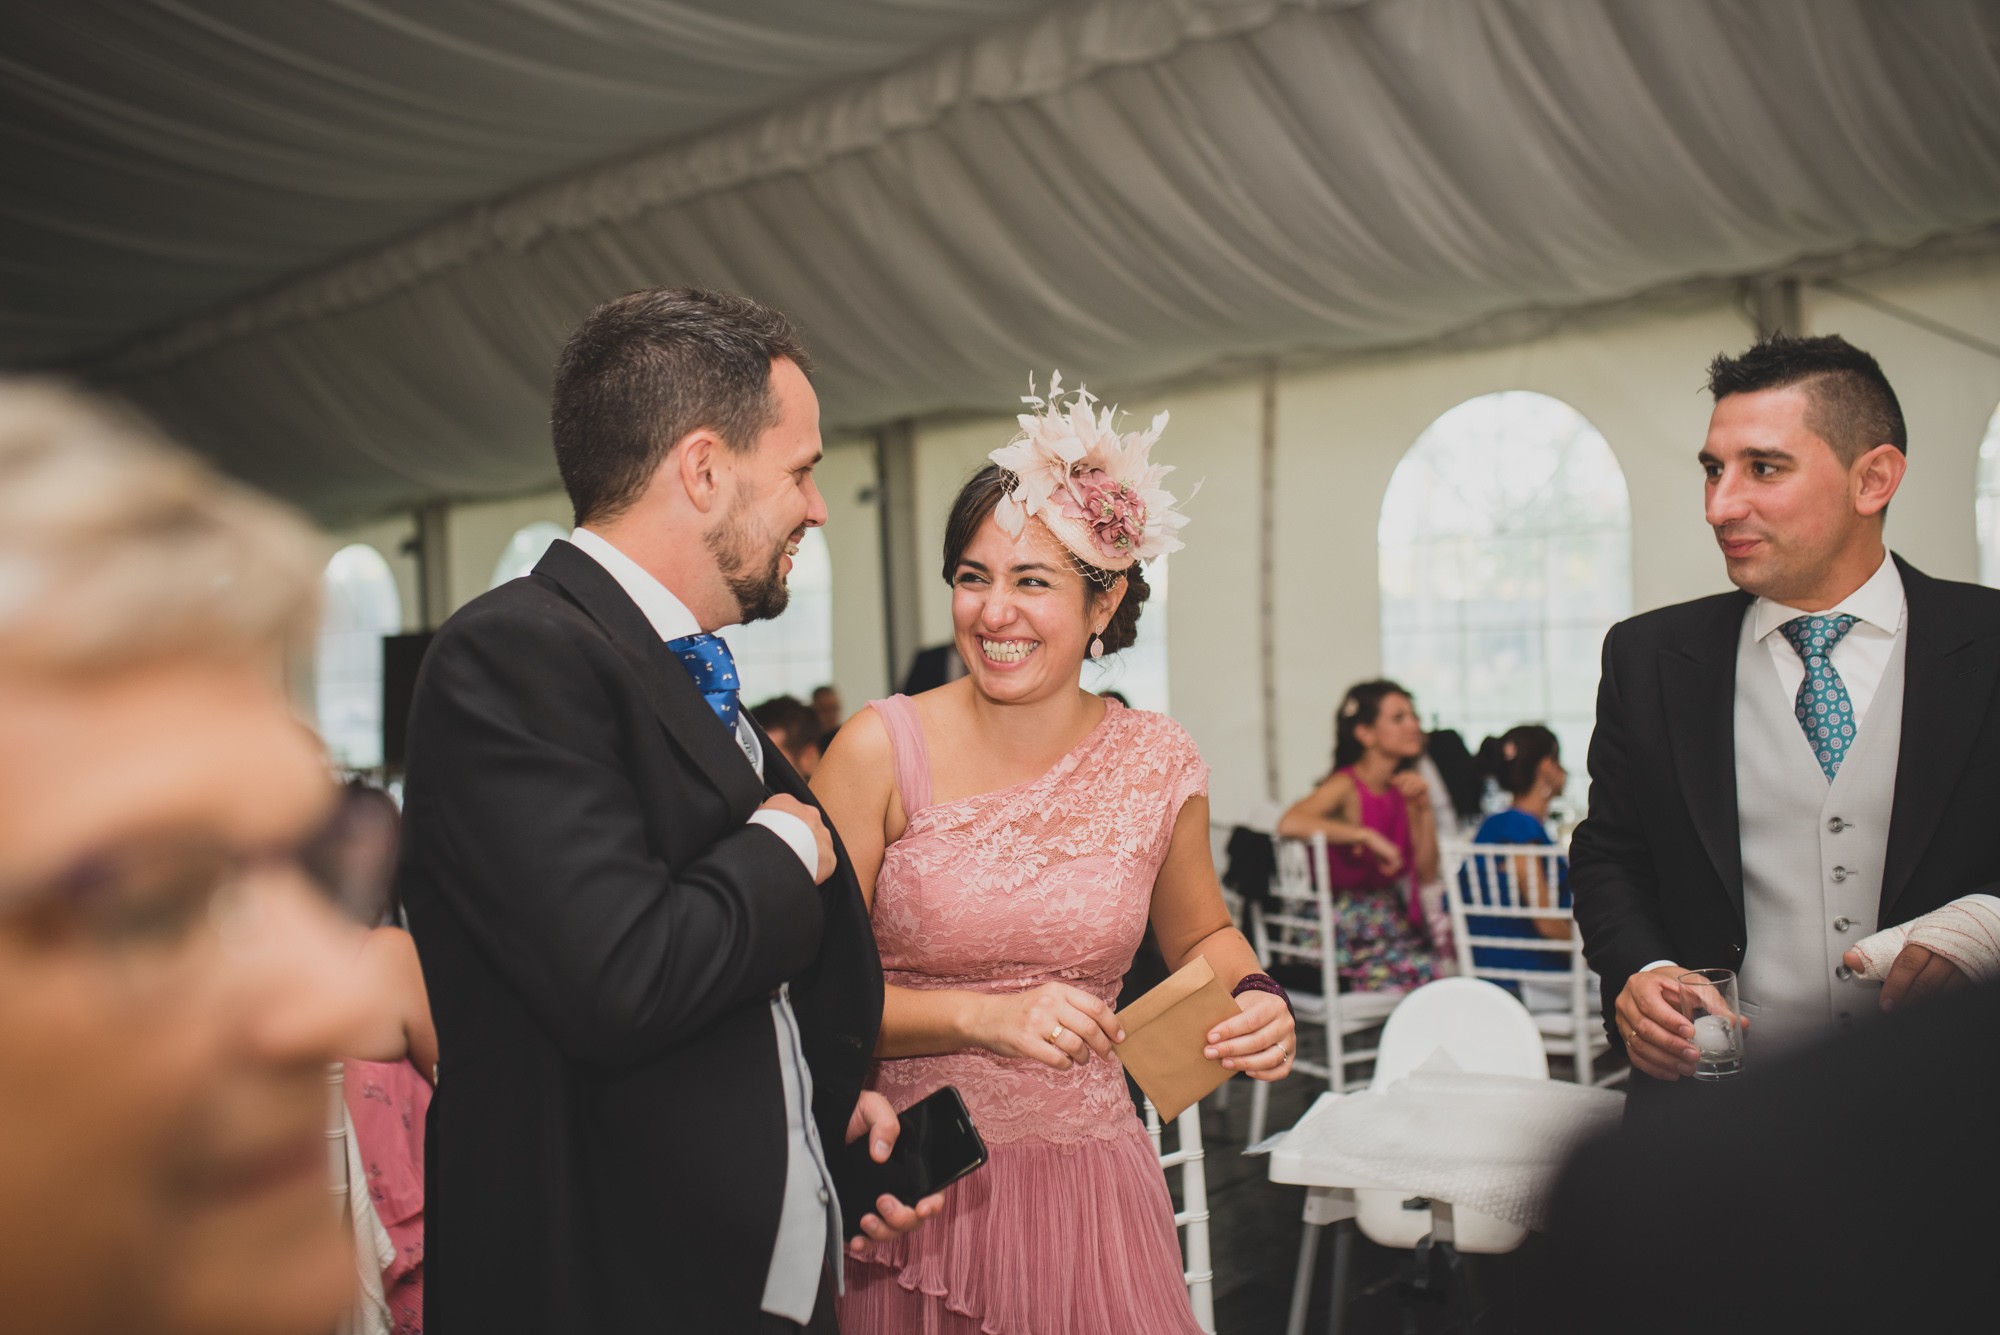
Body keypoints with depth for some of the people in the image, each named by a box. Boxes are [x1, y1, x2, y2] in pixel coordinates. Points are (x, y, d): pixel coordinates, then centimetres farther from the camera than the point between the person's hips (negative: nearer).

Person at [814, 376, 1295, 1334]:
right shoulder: (883, 750, -12)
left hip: (1089, 1193, 2)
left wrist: (1253, 999, -5)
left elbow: (1198, 936, 15)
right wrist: (981, 1014, -23)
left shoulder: (1158, 766, -3)